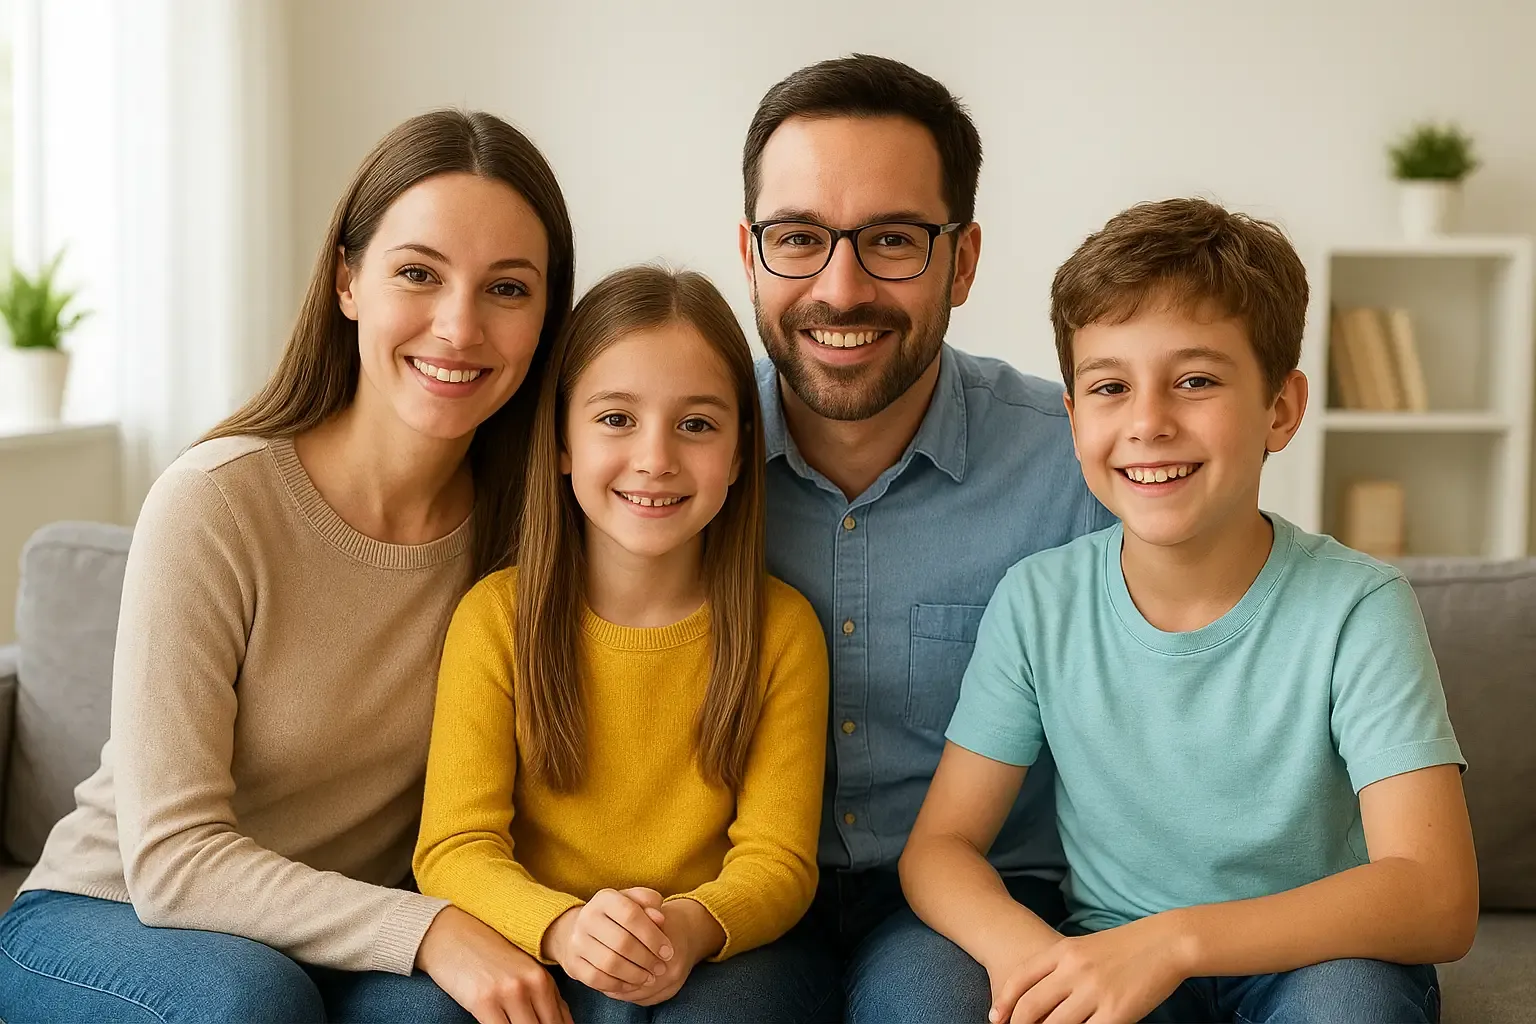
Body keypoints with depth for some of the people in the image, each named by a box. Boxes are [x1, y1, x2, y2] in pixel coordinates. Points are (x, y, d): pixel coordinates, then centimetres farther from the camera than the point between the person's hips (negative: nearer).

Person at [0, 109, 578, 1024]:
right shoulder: (215, 504, -21)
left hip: (346, 934, 2)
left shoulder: (524, 519, -7)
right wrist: (425, 929, -33)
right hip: (109, 913, -2)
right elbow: (170, 859, -22)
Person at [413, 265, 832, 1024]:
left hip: (721, 958, 1)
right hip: (541, 955, 0)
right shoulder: (497, 618, -4)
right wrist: (562, 927, -30)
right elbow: (455, 847, -9)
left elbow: (777, 859, -5)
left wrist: (695, 925, -28)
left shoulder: (782, 628, -3)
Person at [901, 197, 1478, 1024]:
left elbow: (1438, 899, -23)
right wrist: (1024, 949, -29)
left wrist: (1176, 941, -36)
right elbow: (938, 846, -5)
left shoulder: (1357, 608, -15)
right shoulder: (1038, 602, -7)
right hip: (1105, 955, 1)